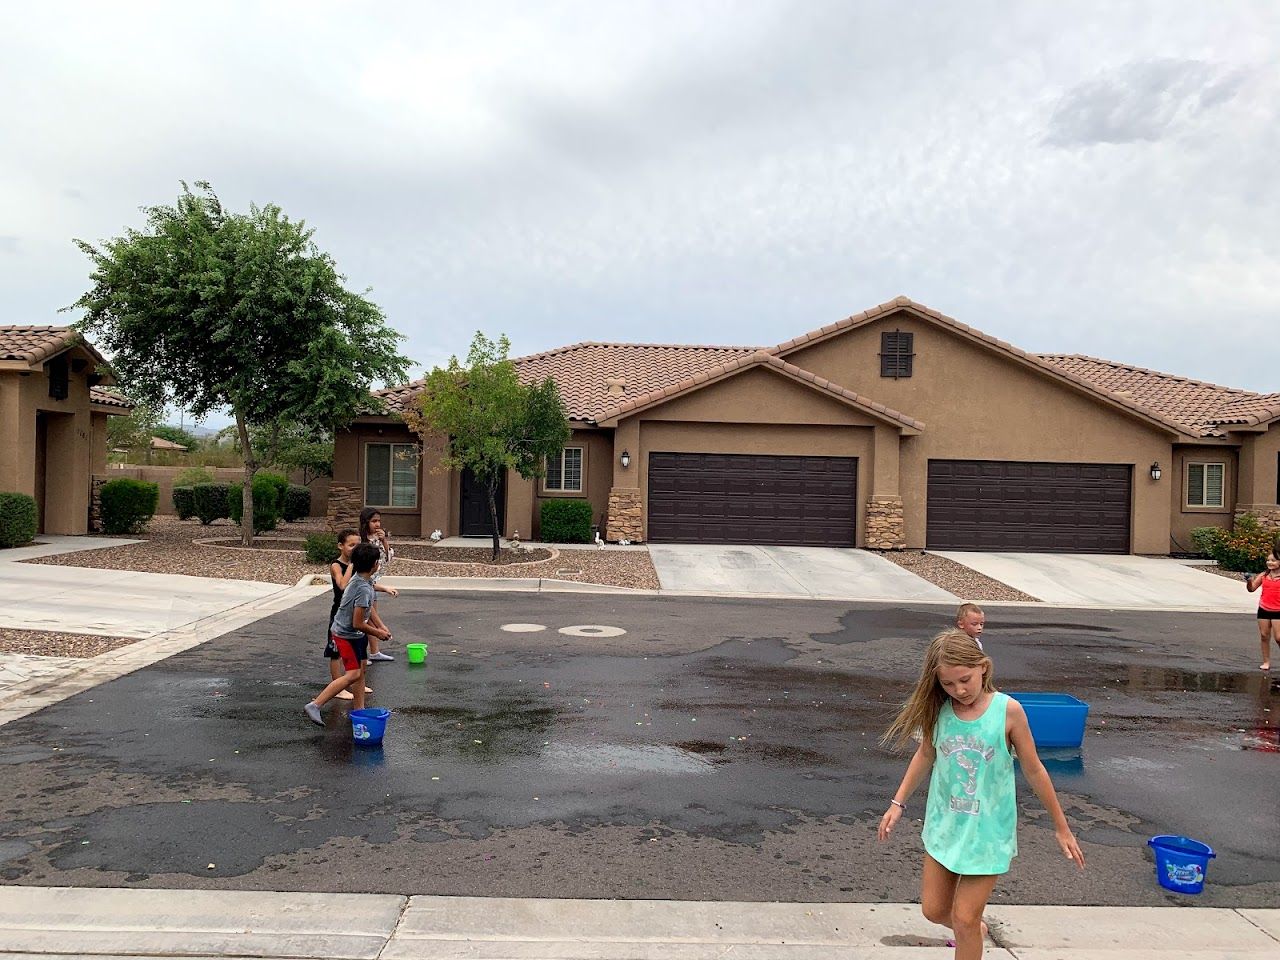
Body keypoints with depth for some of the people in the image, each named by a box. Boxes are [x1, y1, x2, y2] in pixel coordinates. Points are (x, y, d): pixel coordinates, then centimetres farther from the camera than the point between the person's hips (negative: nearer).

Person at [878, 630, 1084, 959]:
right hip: (945, 824, 4)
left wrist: (1061, 827, 2)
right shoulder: (938, 709, -9)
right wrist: (898, 803, 11)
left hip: (989, 829, -4)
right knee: (934, 909, 14)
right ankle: (975, 931, 44)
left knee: (965, 920, -2)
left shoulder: (1007, 710, -17)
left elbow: (1034, 771, -6)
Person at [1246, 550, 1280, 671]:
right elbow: (1252, 589, 3)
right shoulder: (1263, 575, 2)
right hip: (1263, 609, 3)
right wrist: (1249, 581, -15)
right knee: (1264, 636, 7)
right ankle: (1266, 662, 17)